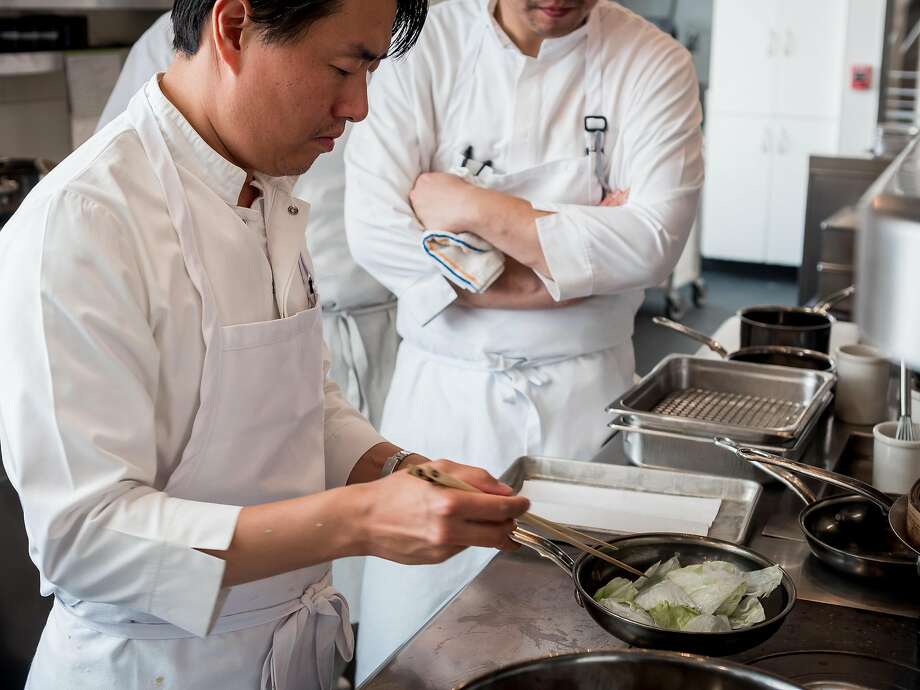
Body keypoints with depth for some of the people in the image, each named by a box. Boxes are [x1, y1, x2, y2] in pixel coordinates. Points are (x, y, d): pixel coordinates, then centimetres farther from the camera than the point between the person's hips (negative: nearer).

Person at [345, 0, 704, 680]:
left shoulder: (654, 63, -2)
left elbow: (654, 241, -15)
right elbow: (374, 228, -13)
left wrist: (470, 207, -15)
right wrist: (571, 273, -14)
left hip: (581, 395, 0)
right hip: (442, 390, 0)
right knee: (411, 638, 6)